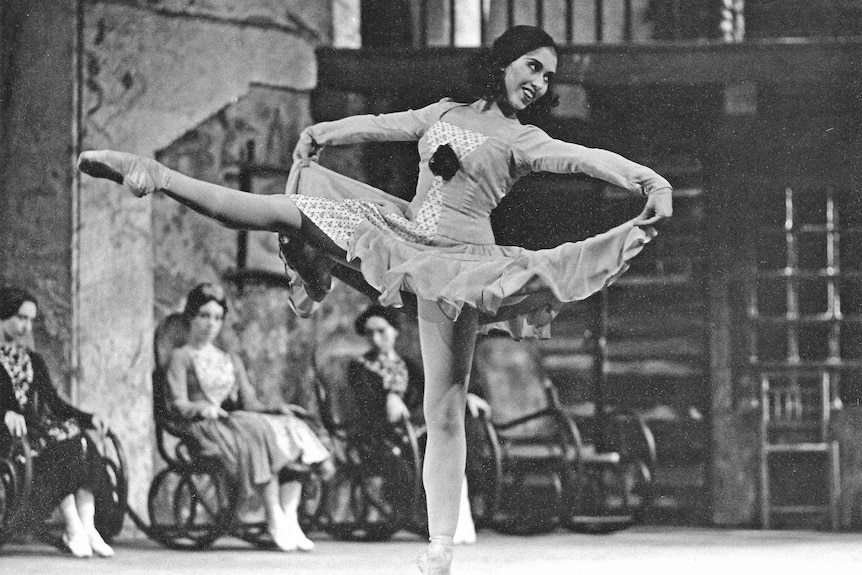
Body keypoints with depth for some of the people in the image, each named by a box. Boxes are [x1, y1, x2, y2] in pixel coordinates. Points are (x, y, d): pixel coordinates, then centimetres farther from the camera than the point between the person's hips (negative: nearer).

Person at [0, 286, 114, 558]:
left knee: (83, 443, -25)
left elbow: (53, 402, 18)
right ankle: (74, 529, -34)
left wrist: (88, 418, 2)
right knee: (58, 446, -33)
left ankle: (87, 528, -31)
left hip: (37, 424, 6)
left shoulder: (33, 361, 24)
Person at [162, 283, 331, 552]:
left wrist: (275, 409, -2)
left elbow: (249, 402, 19)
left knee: (294, 429, -22)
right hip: (203, 427, -6)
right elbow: (177, 405, -3)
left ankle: (289, 521, -33)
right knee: (260, 433, -35)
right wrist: (202, 408, -25)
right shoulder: (181, 357, 11)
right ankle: (275, 522, -40)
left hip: (238, 419, 6)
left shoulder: (231, 361, 30)